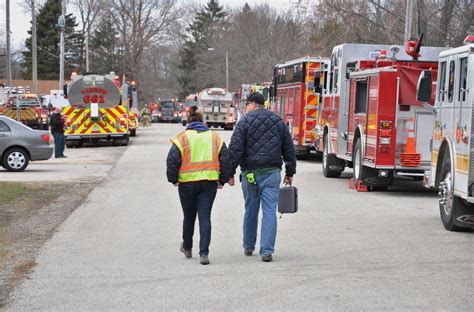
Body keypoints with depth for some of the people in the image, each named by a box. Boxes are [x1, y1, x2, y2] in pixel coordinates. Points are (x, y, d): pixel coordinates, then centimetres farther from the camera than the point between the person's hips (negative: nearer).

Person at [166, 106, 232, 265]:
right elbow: (225, 159, 6)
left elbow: (172, 160, -8)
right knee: (205, 217, 1)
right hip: (209, 183, 1)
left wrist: (173, 179, 5)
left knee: (189, 216, 16)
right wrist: (222, 180, 13)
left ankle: (187, 248, 35)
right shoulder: (214, 137, 7)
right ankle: (204, 253, -9)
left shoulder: (182, 138, -3)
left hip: (187, 183, -1)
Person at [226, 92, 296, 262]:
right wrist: (290, 172, 18)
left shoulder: (245, 122, -3)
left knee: (250, 211, 12)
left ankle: (248, 246, 27)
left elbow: (235, 149, -9)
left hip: (251, 173, -2)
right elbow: (289, 149, 12)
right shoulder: (278, 121, 10)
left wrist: (230, 173, -5)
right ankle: (267, 251, -6)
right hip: (272, 173, 2)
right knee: (269, 211, 0)